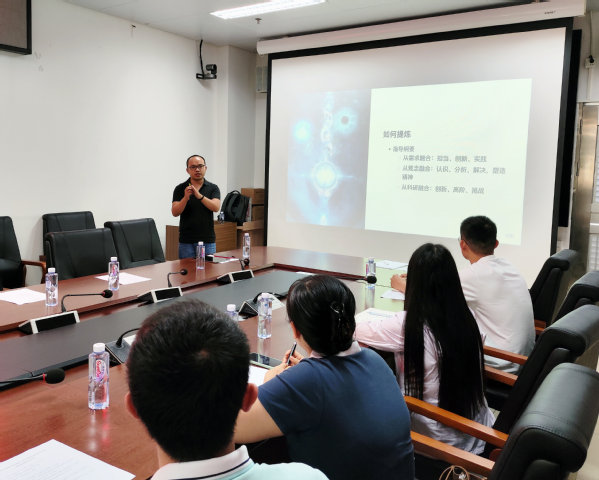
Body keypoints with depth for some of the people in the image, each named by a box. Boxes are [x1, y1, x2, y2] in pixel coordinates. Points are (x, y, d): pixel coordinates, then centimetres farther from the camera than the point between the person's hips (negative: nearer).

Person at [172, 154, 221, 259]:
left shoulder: (213, 188, 4)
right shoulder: (180, 189, 2)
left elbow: (215, 207, -13)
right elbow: (175, 213, -8)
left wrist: (200, 196, -27)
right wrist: (185, 198, -24)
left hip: (208, 241, 1)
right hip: (186, 241, 0)